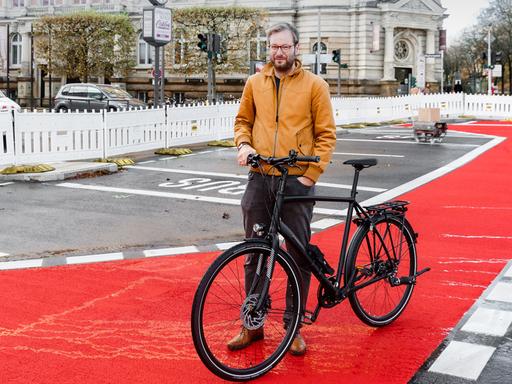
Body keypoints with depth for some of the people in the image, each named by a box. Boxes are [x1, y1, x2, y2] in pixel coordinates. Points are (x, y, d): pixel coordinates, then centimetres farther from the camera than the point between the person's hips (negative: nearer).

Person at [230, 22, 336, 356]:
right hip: (260, 179, 3)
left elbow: (326, 135, -2)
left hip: (297, 182, -3)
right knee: (254, 255, 10)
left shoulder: (315, 85, -1)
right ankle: (253, 325, 23)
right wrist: (244, 144, -2)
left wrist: (310, 175, -11)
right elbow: (243, 121, 18)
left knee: (299, 257, 5)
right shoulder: (255, 83, 8)